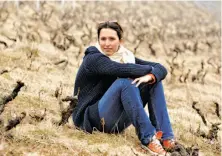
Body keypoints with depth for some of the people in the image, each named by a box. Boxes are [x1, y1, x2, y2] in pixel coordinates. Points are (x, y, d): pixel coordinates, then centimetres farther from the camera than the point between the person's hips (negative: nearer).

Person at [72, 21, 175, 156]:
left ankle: (166, 138, -14)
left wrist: (150, 76, -25)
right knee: (125, 82, -29)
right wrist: (150, 69, -14)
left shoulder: (126, 57, 7)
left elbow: (161, 68, -2)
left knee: (154, 80, -3)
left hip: (117, 121, 7)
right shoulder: (93, 58, -13)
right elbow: (123, 70, -32)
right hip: (92, 119, -7)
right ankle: (148, 138, -30)